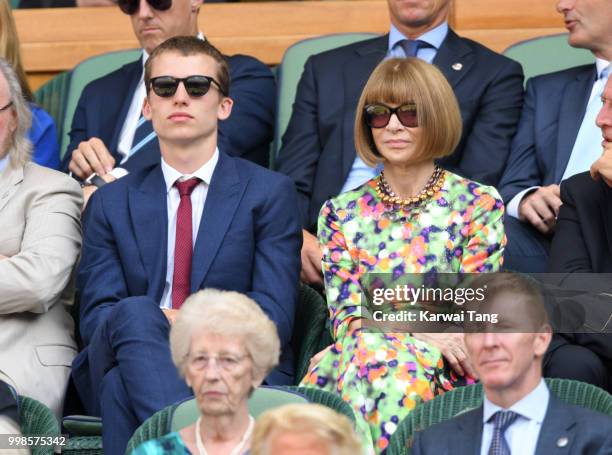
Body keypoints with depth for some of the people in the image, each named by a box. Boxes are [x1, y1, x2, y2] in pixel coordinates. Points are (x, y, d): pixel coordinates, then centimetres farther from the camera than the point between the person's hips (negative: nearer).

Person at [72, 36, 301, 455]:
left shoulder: (270, 193, 11)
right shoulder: (111, 204, 18)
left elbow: (274, 315, 0)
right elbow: (96, 314, 5)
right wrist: (146, 323, -19)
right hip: (132, 365, 3)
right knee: (135, 313, -35)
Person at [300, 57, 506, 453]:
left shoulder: (479, 205, 6)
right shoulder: (341, 213, 13)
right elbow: (346, 317, 5)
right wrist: (420, 327, -13)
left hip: (444, 374, -2)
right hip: (354, 358, 2)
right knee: (369, 352, -33)